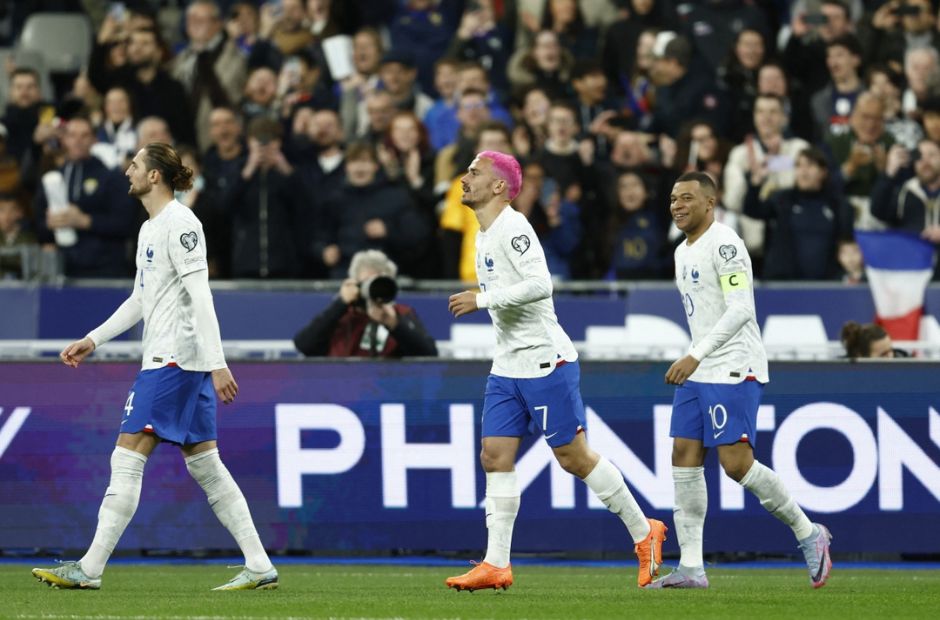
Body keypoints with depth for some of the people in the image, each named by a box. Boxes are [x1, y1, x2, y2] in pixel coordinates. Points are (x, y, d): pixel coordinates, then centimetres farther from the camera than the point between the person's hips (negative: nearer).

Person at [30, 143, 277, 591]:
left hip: (174, 360, -10)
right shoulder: (151, 228, 19)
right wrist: (93, 340, 23)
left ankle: (89, 570, -9)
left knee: (127, 459, -9)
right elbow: (141, 299, 27)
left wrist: (217, 364, -24)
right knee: (205, 465, 8)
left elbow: (200, 297, -19)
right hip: (178, 362, 10)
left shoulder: (180, 224, -12)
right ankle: (259, 566, 6)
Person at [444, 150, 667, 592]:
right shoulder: (485, 235, 14)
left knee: (574, 457, -3)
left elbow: (540, 285, -27)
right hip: (508, 367, 9)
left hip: (545, 361, -9)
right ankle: (496, 564, -2)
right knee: (495, 456, -1)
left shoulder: (512, 228, -15)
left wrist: (481, 299, -24)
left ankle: (644, 533, 12)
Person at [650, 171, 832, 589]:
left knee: (736, 463, -13)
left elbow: (740, 310, -20)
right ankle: (691, 567, 0)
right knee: (684, 457, 1)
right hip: (698, 372, 9)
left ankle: (808, 533, 5)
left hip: (734, 371, -9)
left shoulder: (723, 244, -12)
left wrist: (696, 357, -23)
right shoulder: (683, 252, 18)